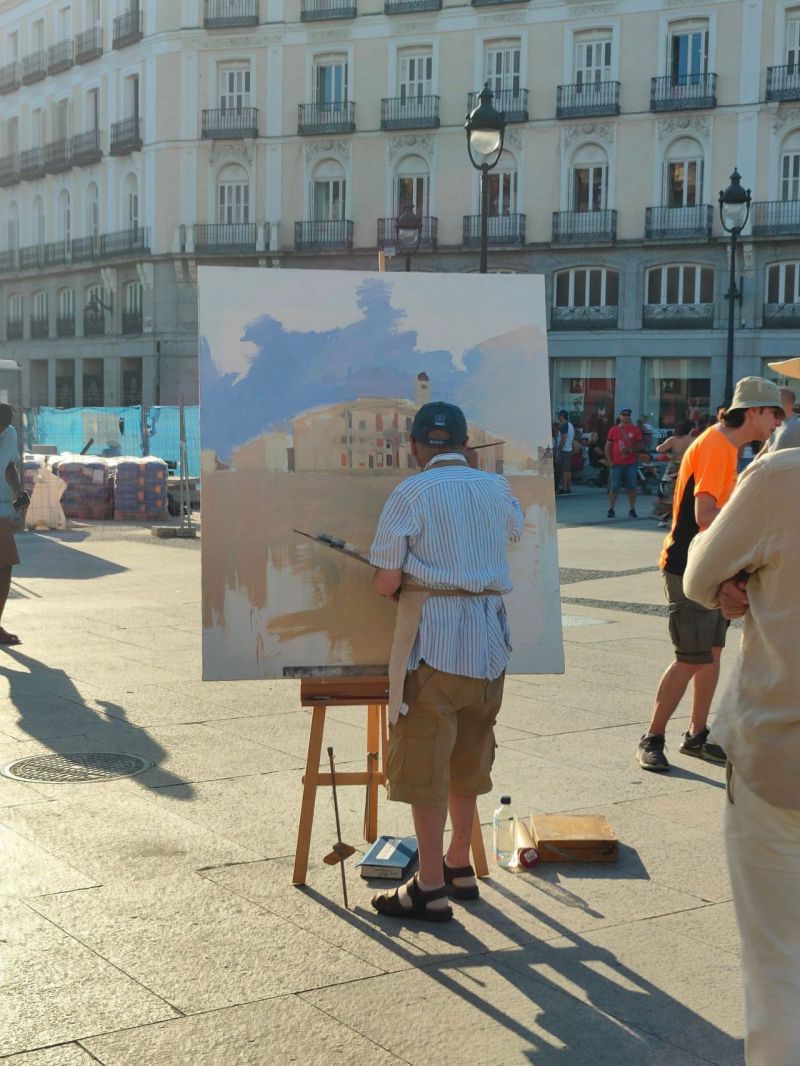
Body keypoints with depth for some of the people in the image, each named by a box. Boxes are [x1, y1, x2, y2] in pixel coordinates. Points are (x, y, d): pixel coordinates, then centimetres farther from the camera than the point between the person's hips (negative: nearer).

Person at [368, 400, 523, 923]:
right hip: (488, 638, 6)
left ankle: (432, 888, 3)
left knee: (424, 760, 0)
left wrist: (396, 582, 14)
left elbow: (386, 582, -10)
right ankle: (460, 867, 30)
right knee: (468, 756, 18)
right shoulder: (495, 488, 9)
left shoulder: (411, 493, -7)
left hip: (432, 638, -6)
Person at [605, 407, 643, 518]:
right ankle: (611, 509, 6)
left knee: (632, 487, 2)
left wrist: (630, 450, -15)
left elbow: (641, 445, 3)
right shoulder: (613, 430, 6)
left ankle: (632, 510, 9)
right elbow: (608, 446, 6)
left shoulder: (635, 429, 4)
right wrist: (610, 461, -4)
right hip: (617, 464, 0)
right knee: (614, 487, 0)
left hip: (631, 463, 0)